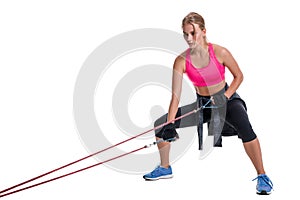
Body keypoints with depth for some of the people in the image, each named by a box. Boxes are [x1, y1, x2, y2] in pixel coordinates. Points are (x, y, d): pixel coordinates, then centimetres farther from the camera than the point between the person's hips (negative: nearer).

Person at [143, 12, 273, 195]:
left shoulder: (220, 53, -19)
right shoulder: (181, 61, -14)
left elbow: (239, 76, -4)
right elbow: (176, 96, -15)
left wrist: (224, 98, -17)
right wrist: (170, 123, -25)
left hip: (228, 99, -4)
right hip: (203, 105, 4)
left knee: (243, 126, -37)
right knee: (161, 125, -3)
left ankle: (262, 176, -23)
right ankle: (165, 168, 20)